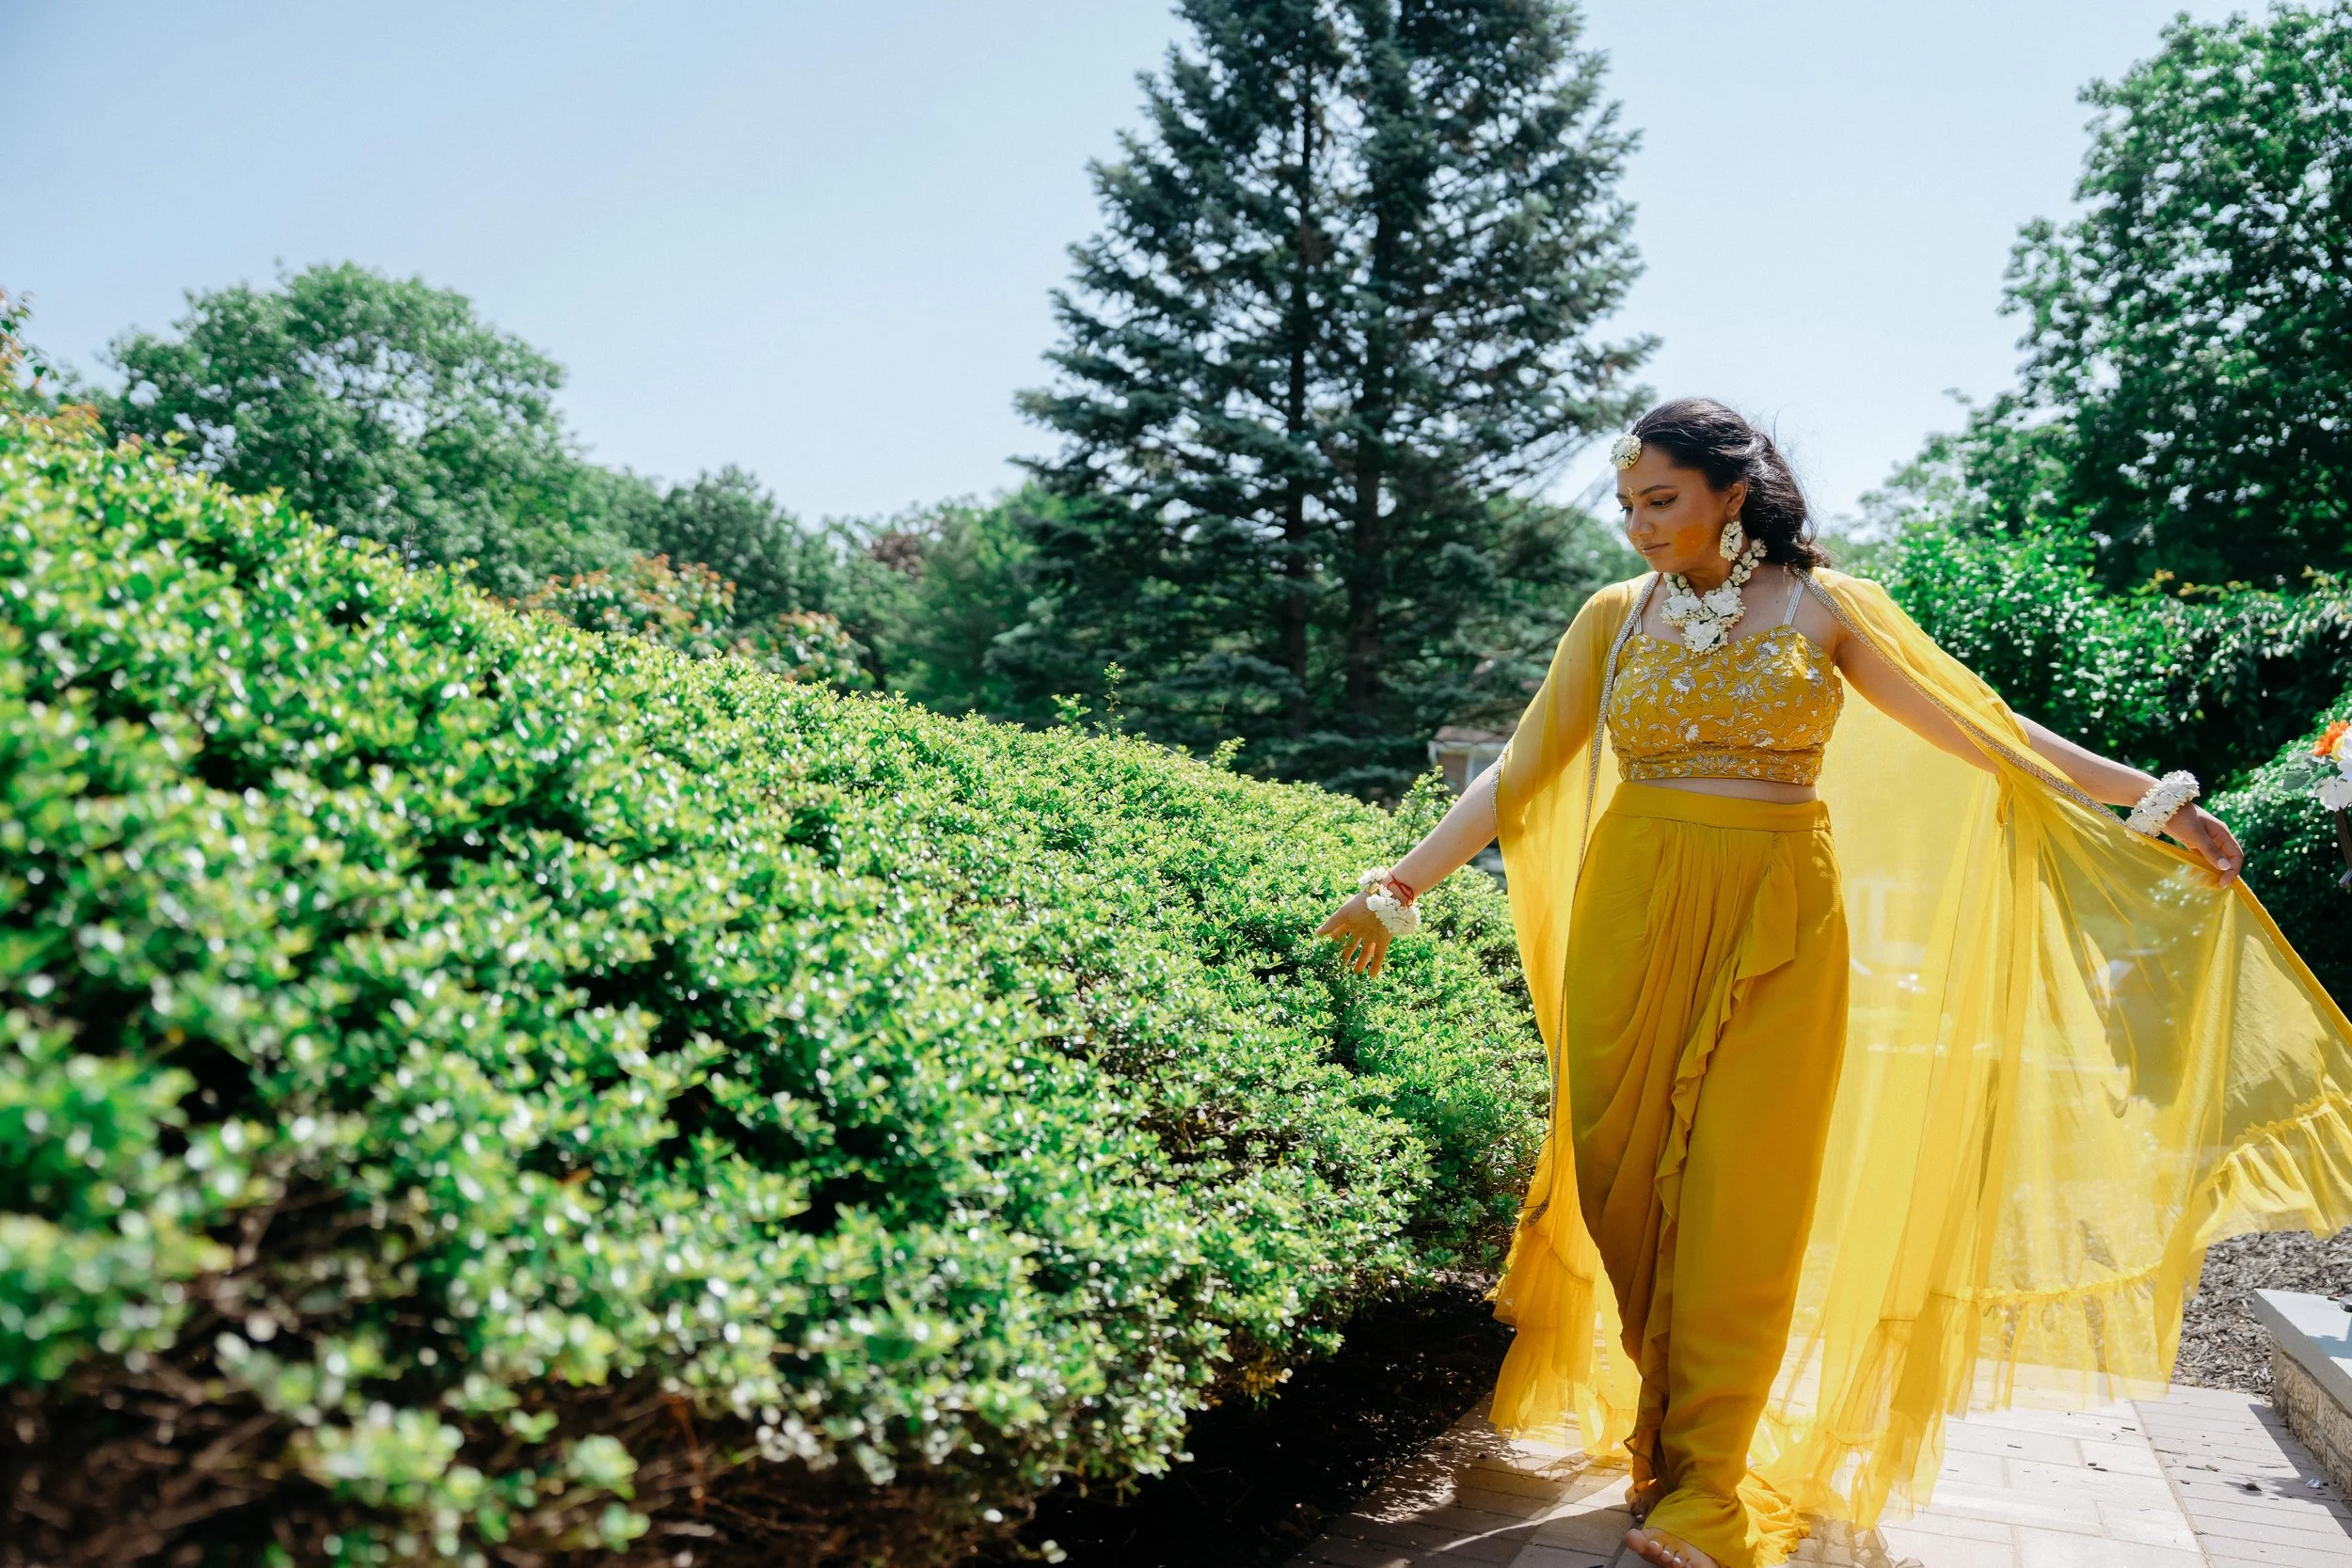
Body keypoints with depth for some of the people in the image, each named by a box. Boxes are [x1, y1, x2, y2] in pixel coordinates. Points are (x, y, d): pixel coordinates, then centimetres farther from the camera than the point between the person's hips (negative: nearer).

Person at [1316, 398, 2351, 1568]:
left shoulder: (1822, 605, 3)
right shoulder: (1616, 615, 6)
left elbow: (1982, 730, 6)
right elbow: (1520, 772, 4)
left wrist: (2148, 798, 3)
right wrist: (1403, 882, -2)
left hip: (1778, 923, -1)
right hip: (1636, 916, 2)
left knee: (1740, 1205, -1)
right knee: (1626, 1184, 1)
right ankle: (1676, 1426, 23)